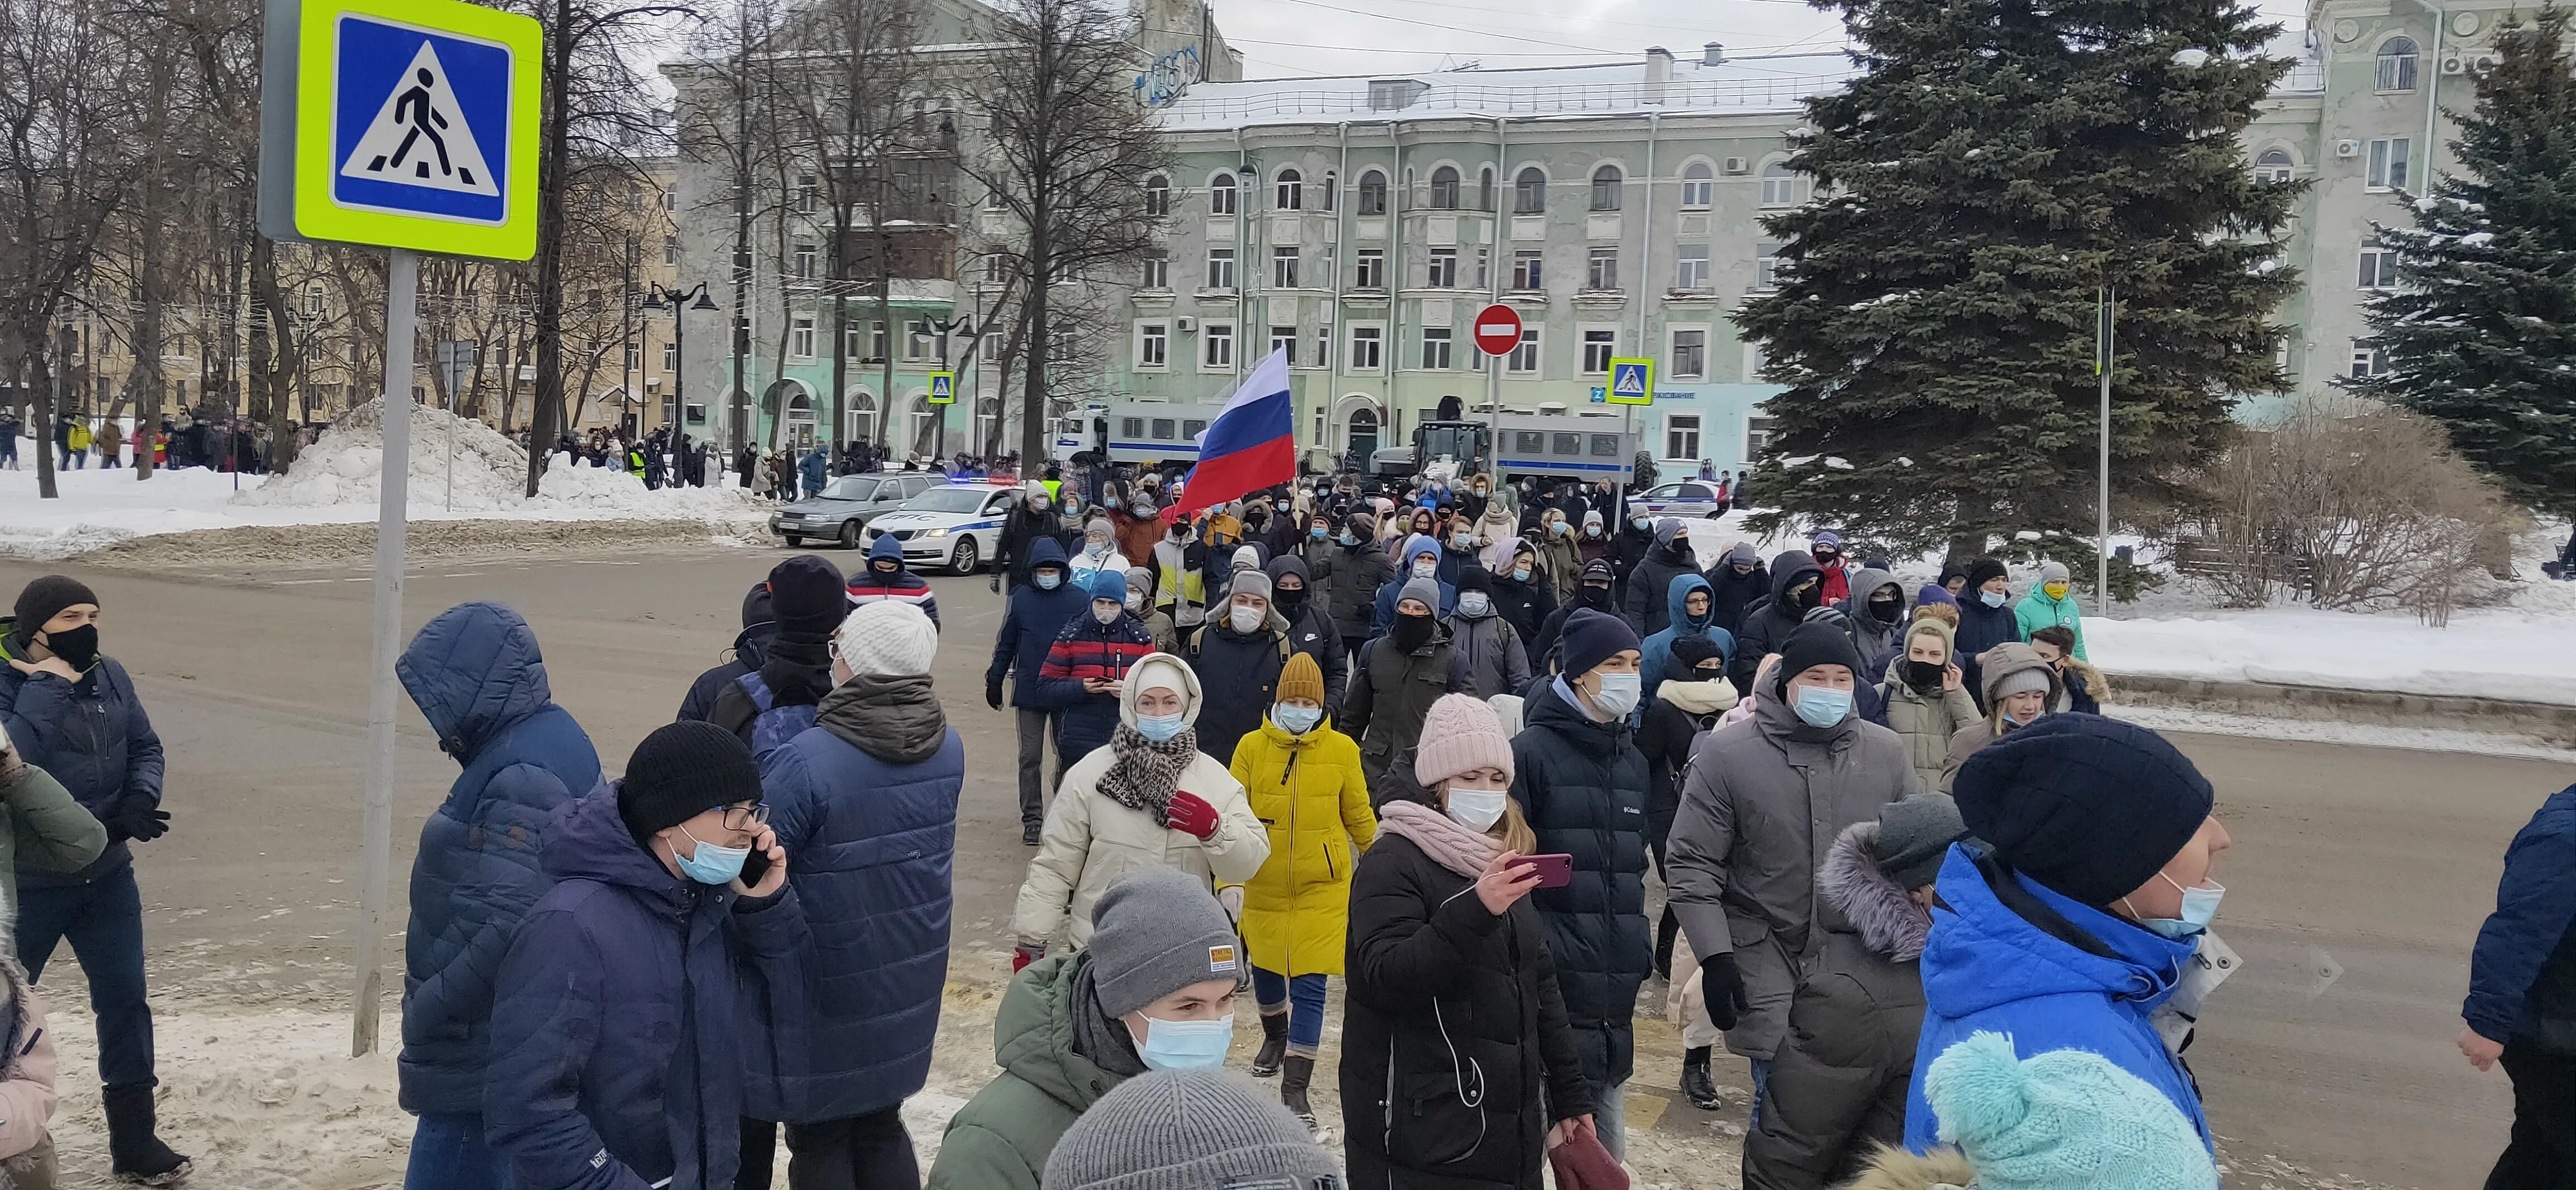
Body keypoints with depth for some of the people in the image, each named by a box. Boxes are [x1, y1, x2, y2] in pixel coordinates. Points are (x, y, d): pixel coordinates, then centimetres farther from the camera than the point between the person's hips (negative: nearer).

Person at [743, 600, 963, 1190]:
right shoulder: (947, 749, -3)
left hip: (827, 994, -6)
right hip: (909, 983, 6)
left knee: (820, 1143, 11)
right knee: (882, 1129, 20)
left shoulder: (805, 763, -25)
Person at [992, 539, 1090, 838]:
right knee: (1030, 758, 4)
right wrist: (994, 681, 8)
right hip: (1029, 691, 1)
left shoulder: (1080, 598, -3)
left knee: (1069, 755, 7)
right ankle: (1032, 819, 12)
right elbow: (1006, 643, 7)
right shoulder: (1021, 598, -1)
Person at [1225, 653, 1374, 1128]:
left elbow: (1359, 818, 5)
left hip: (1321, 885, -2)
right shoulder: (1252, 747, -7)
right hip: (1263, 882, 2)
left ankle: (1295, 1087, 2)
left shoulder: (1341, 750, -6)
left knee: (1310, 984, -5)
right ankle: (1275, 1035, 50)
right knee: (1265, 966, 20)